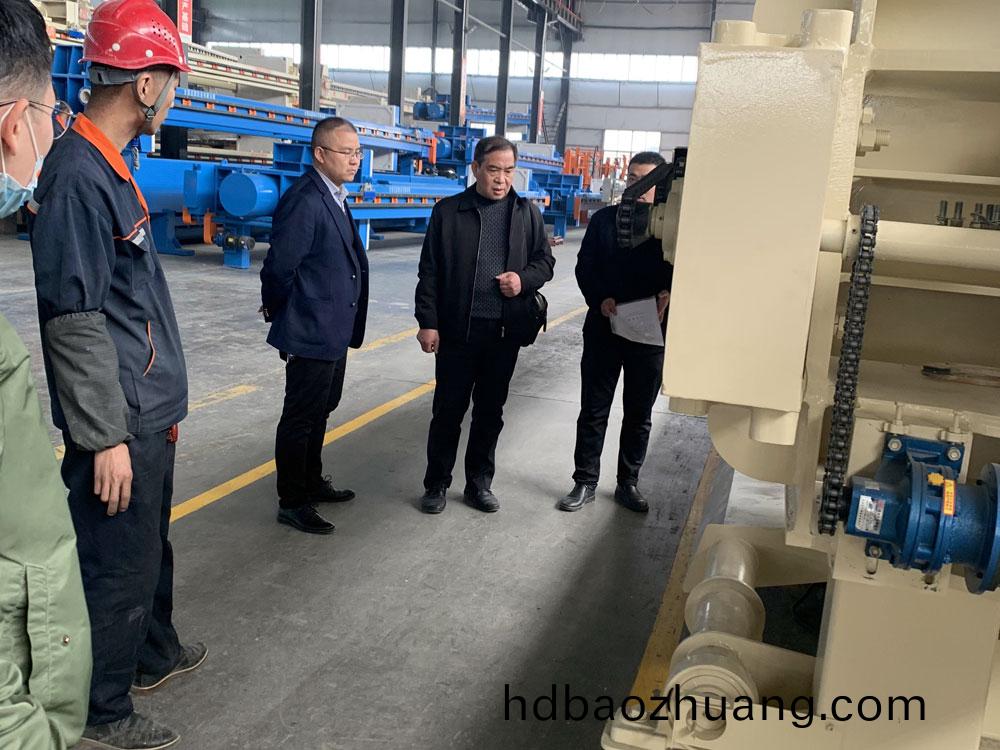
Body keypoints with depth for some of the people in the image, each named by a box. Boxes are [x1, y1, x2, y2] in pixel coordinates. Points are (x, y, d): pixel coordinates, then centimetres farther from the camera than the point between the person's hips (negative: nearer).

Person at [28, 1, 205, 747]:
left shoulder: (111, 166, 10)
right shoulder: (77, 174, -20)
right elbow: (75, 321, -22)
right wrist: (107, 437, -20)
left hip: (149, 414, 9)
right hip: (118, 425, -9)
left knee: (152, 547, 24)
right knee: (118, 565, 6)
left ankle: (154, 653, 44)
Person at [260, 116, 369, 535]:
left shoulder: (335, 197, 11)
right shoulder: (304, 200, -20)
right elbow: (279, 268, -19)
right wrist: (282, 316, -5)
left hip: (334, 332, 10)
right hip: (311, 334, -10)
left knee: (321, 410, 21)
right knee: (301, 417, 2)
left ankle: (312, 483, 38)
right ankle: (292, 503, 15)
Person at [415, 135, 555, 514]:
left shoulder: (527, 213, 7)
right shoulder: (448, 211, 0)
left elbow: (545, 260, 13)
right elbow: (429, 271, 0)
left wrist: (524, 279, -9)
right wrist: (427, 322, -6)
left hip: (505, 331, 2)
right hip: (457, 329, -2)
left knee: (490, 411, 12)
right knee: (448, 410, 6)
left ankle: (479, 483, 27)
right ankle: (436, 484, 21)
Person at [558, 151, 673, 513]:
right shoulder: (604, 219, 4)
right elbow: (584, 267, 3)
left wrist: (669, 294, -24)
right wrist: (600, 299, -14)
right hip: (603, 330, 1)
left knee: (639, 414, 12)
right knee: (593, 411, 8)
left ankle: (628, 483, 27)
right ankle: (585, 482, 20)